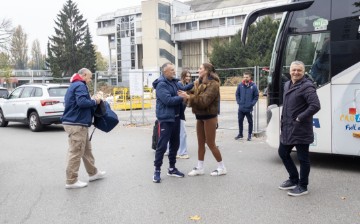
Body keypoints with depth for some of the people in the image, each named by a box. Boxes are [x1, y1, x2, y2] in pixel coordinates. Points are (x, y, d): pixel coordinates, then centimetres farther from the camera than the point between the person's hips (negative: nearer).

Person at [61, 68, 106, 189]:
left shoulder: (74, 85, 20)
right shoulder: (80, 86, -13)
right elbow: (82, 102, -27)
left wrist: (92, 100, 10)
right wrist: (95, 101, -12)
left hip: (77, 123, 11)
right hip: (76, 124, -11)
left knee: (87, 149, 19)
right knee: (76, 152, -5)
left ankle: (93, 173, 31)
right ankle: (71, 181, 2)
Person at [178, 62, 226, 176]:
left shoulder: (213, 84, -17)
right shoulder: (199, 83, 8)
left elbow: (204, 100, -26)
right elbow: (194, 95, 2)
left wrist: (188, 97, -28)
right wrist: (186, 95, -18)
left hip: (209, 116, -8)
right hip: (200, 116, 8)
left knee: (211, 143, 0)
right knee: (201, 143, 13)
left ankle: (222, 168, 15)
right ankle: (199, 168, 23)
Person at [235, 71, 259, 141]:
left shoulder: (253, 86, -7)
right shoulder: (240, 85, -2)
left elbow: (256, 96, -2)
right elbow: (237, 94, 7)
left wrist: (252, 103, -9)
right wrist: (239, 102, -2)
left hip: (249, 108, -2)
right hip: (241, 108, 2)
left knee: (250, 122, 8)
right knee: (240, 121, 11)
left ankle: (249, 135, 20)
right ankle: (240, 134, 26)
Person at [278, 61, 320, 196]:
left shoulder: (307, 87, -15)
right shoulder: (287, 85, 12)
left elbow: (315, 106, -25)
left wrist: (300, 118, -19)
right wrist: (284, 122, 13)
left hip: (300, 130, -9)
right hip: (287, 128, 9)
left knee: (302, 158, 3)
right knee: (283, 153, 19)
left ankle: (302, 186, 18)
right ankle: (293, 180, 35)